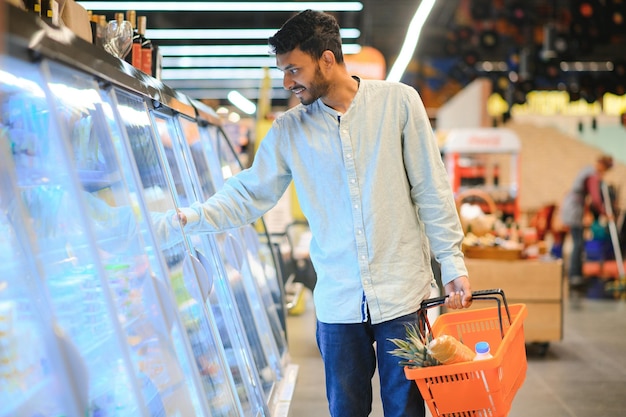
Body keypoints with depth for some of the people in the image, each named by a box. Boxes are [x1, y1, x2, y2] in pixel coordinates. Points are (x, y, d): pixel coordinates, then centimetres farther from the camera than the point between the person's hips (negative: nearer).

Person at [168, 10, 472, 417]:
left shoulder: (398, 102, -3)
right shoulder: (288, 130, 3)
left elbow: (431, 191, -1)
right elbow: (249, 194, 4)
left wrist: (452, 262, -3)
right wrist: (193, 217, -11)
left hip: (401, 292, -2)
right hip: (338, 302, 2)